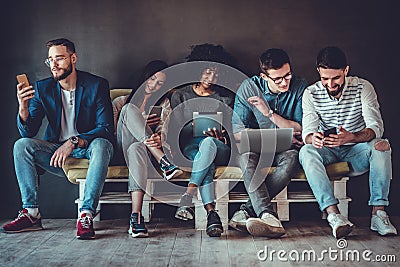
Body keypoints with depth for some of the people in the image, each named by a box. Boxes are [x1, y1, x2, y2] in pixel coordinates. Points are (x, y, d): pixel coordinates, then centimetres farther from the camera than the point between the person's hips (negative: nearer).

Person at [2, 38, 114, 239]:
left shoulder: (97, 85, -8)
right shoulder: (43, 88, 2)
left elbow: (106, 128, -15)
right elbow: (28, 132, -4)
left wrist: (73, 142, -29)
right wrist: (23, 107, -24)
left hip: (87, 148, -3)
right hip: (56, 150, 4)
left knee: (101, 145, -36)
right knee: (22, 145, -19)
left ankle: (86, 214, -37)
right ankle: (31, 213, -19)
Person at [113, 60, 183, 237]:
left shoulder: (164, 104, 23)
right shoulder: (122, 102, 23)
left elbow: (164, 130, 2)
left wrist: (159, 139, -25)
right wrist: (140, 125, -5)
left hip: (143, 147, 0)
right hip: (122, 148, 1)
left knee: (136, 148, -41)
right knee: (129, 109, -27)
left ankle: (136, 216, -55)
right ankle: (163, 161, -43)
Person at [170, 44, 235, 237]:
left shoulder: (225, 98, 20)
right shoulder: (180, 95, 18)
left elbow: (231, 129, 11)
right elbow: (177, 127, 5)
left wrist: (219, 135, -13)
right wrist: (204, 131, -13)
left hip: (220, 148, 1)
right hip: (188, 146, 0)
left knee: (209, 144, -40)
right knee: (206, 159, -39)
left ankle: (187, 197, -48)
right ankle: (211, 213, -54)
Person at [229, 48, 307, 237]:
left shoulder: (299, 87, -6)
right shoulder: (249, 87, -8)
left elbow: (301, 130, -6)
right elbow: (238, 133, -9)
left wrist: (270, 113, -18)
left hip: (284, 149, 0)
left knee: (292, 158, -35)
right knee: (246, 156, -35)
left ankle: (247, 211, -33)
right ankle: (267, 215, -48)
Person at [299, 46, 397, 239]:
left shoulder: (363, 88, -10)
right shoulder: (311, 93, -6)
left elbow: (376, 128, -19)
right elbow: (307, 131, -14)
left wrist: (351, 137, -41)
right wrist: (313, 138, -41)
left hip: (356, 150, 0)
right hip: (327, 151, 1)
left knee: (382, 145, -31)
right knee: (306, 152, -32)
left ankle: (378, 212, -33)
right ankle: (333, 214, -44)